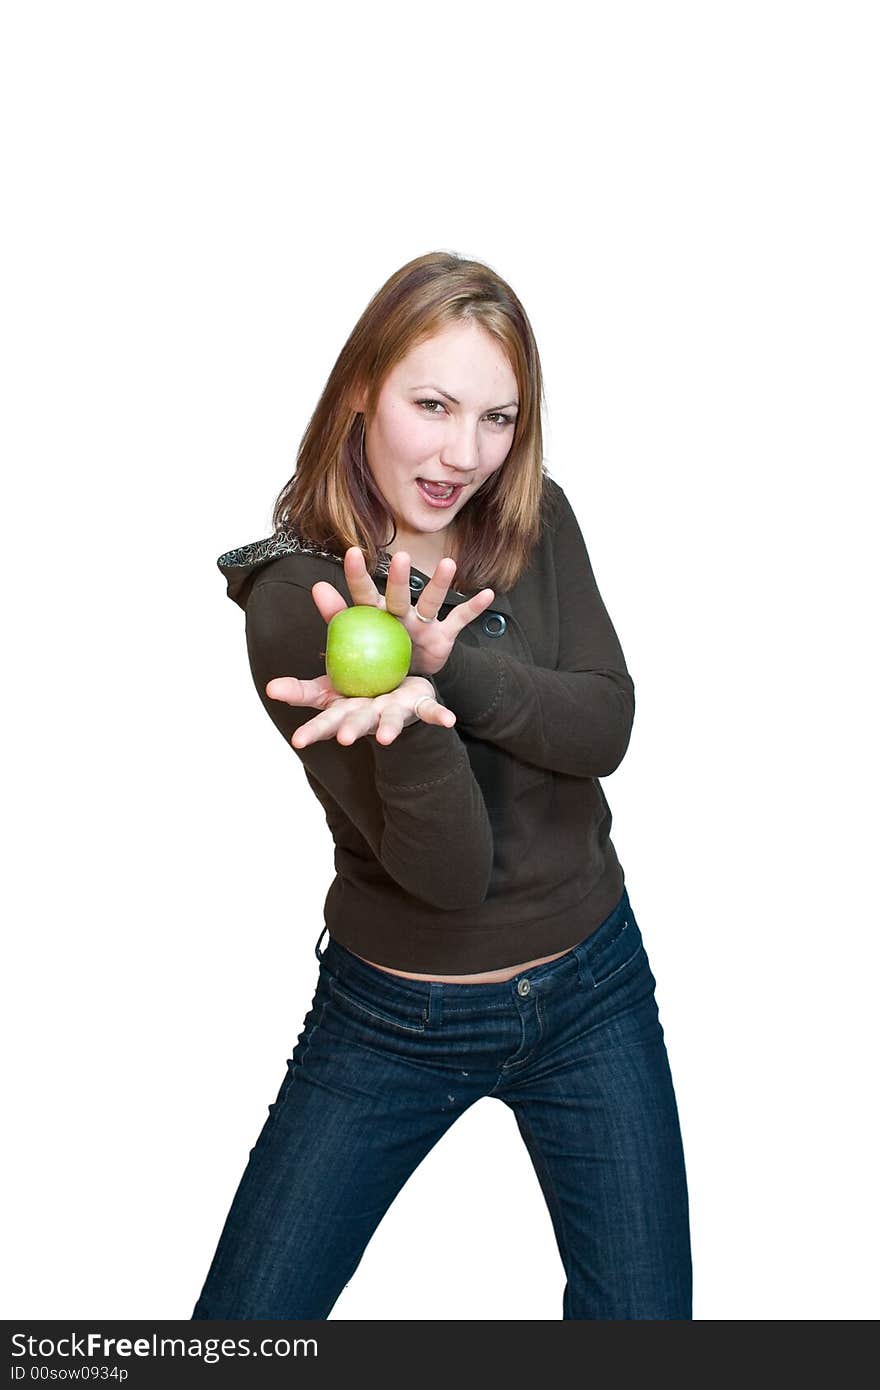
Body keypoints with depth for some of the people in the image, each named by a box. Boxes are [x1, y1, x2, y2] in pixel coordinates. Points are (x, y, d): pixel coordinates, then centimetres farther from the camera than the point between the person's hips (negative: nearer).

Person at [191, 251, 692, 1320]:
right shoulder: (294, 599, -19)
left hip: (593, 986, 3)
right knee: (239, 1330, 5)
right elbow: (447, 870, -23)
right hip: (395, 1017, -2)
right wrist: (410, 712, -44)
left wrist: (444, 672, -34)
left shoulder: (538, 522, -5)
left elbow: (607, 728, -17)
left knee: (643, 1314, 9)